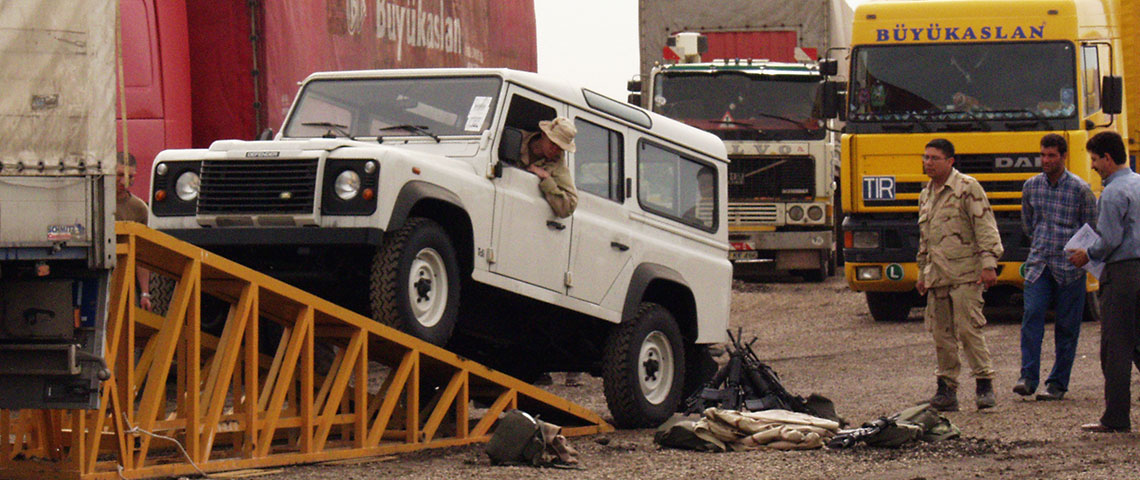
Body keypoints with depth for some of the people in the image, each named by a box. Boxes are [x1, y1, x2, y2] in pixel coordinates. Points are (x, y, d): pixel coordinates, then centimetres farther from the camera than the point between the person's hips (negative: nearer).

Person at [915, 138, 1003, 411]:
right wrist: (922, 274, 25)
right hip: (937, 275, 7)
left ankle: (985, 384, -3)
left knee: (968, 328, -11)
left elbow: (985, 227, -9)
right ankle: (946, 389, 10)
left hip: (965, 273, -7)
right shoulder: (925, 196, 19)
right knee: (941, 334, 5)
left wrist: (988, 265, -17)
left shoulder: (968, 188, -4)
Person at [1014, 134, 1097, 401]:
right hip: (1038, 264, 2)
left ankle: (1058, 384, 7)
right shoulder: (1031, 186, 8)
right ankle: (1028, 377, -17)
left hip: (1069, 267, -2)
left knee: (1067, 325, 1)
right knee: (1032, 314, -14)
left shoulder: (1080, 189, -4)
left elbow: (1091, 230, 3)